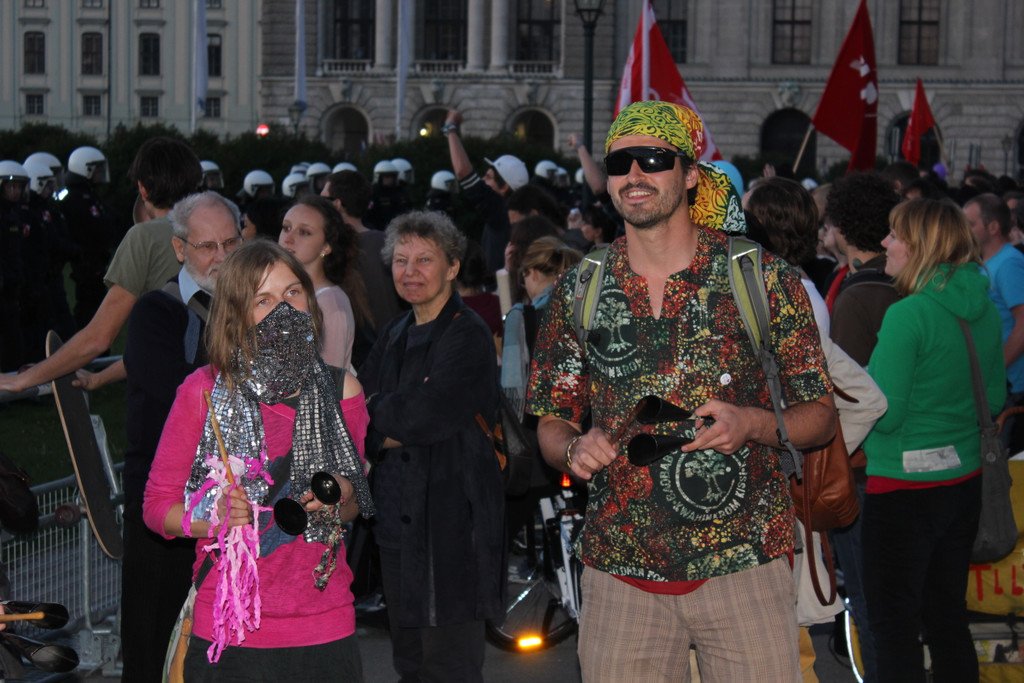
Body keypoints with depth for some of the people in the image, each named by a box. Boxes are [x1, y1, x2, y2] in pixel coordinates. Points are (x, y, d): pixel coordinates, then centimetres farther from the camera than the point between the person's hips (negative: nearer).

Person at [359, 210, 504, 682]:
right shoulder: (395, 337, 16)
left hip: (451, 518, -8)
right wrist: (388, 435, -10)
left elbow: (421, 413, -19)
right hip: (399, 517, 8)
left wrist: (374, 425, -4)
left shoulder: (467, 337, -10)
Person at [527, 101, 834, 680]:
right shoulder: (580, 292, 6)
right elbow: (552, 421, 13)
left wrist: (752, 423, -16)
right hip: (619, 569, 2)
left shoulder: (764, 278, -1)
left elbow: (821, 416, 3)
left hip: (744, 564, -2)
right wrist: (574, 448, -10)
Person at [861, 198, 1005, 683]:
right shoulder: (984, 309, 4)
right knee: (947, 617, 15)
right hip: (966, 480, 8)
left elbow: (883, 415, -18)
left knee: (893, 624, 0)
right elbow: (995, 398, 15)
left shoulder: (907, 315, -19)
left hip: (904, 486, -8)